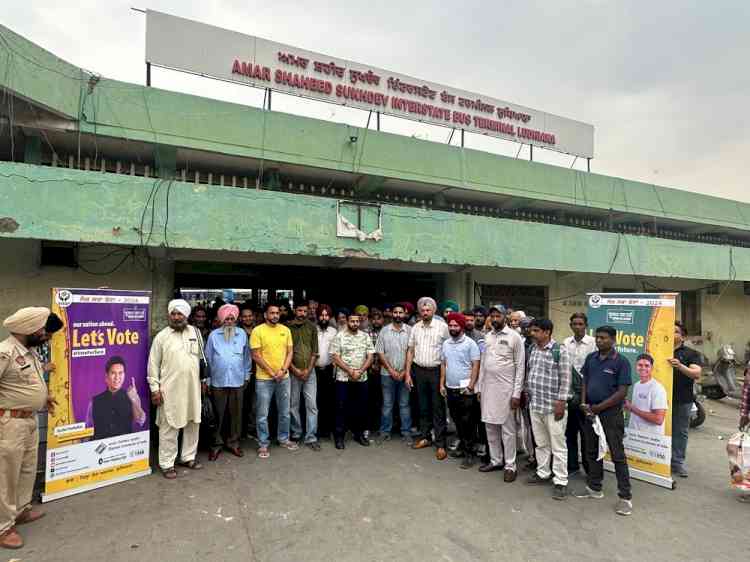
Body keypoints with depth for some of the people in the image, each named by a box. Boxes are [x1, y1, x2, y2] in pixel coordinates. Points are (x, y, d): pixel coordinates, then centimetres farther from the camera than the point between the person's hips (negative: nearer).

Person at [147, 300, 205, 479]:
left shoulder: (196, 332, 6)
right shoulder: (161, 336, -4)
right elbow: (153, 364, -3)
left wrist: (203, 380, 11)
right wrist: (155, 389, -7)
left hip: (193, 388, 4)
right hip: (170, 389, -4)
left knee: (193, 423, 12)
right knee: (169, 427, 4)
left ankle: (188, 457, 28)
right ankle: (167, 463, 17)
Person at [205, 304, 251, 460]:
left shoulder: (242, 334, 5)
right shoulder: (214, 335, 2)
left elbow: (246, 356, 9)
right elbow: (208, 358, 4)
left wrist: (246, 375, 8)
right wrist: (207, 379, 2)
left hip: (237, 381, 1)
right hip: (218, 382, -1)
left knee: (236, 414, 8)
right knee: (218, 414, 7)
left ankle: (233, 443, 21)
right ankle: (217, 444, 20)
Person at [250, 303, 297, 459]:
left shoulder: (285, 330, 4)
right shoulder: (257, 331, -9)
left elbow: (289, 352, 5)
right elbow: (256, 356, -11)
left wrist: (282, 370, -10)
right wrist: (271, 372, -12)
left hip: (284, 378, 4)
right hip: (264, 379, -4)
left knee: (285, 412, 15)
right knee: (262, 414, 5)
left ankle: (284, 439, 32)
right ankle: (263, 444, 20)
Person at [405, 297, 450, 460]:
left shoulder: (442, 327, -7)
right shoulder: (415, 328, 6)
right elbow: (410, 351, 9)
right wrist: (408, 373, 6)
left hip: (437, 371, -4)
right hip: (419, 371, 4)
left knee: (438, 409, 2)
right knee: (423, 407, 15)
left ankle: (440, 444, 11)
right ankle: (425, 437, 29)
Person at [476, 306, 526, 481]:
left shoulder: (514, 336, -7)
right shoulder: (487, 337, 9)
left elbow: (520, 366, -9)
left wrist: (517, 393, -13)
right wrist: (479, 387, 9)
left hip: (506, 388, -5)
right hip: (487, 387, 6)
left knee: (508, 429, 4)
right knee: (490, 426, 13)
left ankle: (510, 465, 16)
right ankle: (495, 460, 27)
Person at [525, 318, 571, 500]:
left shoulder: (560, 350, -12)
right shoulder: (533, 349, 8)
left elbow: (565, 379, -13)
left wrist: (561, 402, -16)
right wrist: (527, 393, 16)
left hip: (553, 406, -6)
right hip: (535, 405, 7)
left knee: (558, 445, 4)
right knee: (540, 443, 18)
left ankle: (560, 481, 15)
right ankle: (543, 473, 32)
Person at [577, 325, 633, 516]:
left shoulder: (621, 362, -11)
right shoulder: (591, 358, 5)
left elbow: (622, 392, -14)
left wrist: (598, 407, -14)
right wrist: (584, 404, -2)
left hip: (611, 413, -6)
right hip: (590, 412, 6)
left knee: (617, 455, 1)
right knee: (592, 452, 15)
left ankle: (625, 497, 11)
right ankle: (594, 488, 29)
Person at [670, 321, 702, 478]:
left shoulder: (691, 353, 0)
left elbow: (697, 374, -14)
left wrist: (680, 366, -30)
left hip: (682, 400, -1)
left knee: (680, 432, 9)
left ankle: (678, 462, 20)